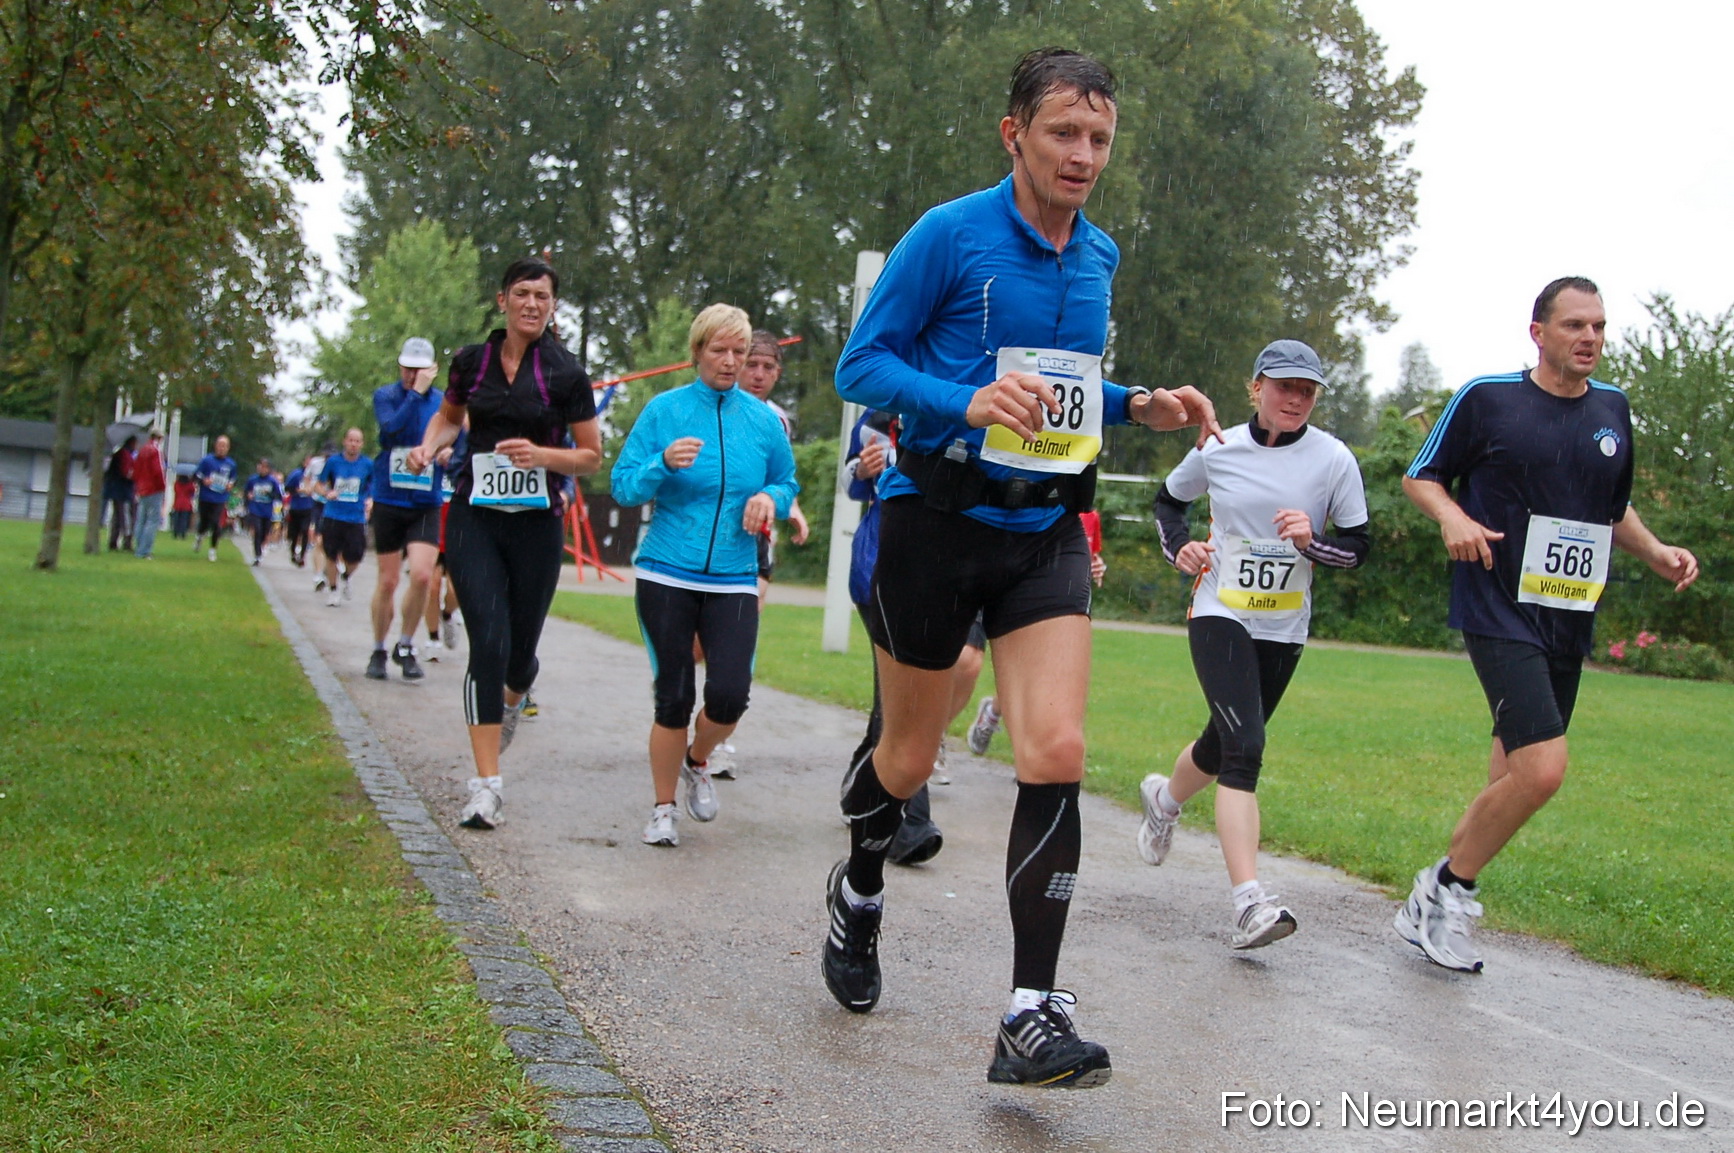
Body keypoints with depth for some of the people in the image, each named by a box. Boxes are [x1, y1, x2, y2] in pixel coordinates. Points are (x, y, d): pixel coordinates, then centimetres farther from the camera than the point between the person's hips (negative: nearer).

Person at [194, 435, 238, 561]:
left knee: (216, 525, -8)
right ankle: (199, 536, 45)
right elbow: (196, 474, 0)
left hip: (220, 500, 1)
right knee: (204, 522, 9)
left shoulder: (231, 464, 4)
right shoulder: (206, 460, -4)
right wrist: (203, 480, -18)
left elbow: (233, 478, 19)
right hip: (205, 498, -1)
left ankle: (213, 549, 8)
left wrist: (231, 484, -1)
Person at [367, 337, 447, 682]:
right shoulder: (385, 396, -2)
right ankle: (378, 651, 24)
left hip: (426, 504, 1)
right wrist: (416, 393, -20)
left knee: (422, 575, -15)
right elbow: (393, 429, -21)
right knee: (388, 581, 5)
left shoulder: (444, 402, 3)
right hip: (389, 501, 0)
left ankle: (405, 647, 6)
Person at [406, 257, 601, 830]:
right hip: (475, 518, 0)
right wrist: (428, 446, 2)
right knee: (488, 643, -13)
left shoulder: (566, 373, -3)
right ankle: (486, 787, -9)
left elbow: (591, 457, 2)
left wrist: (541, 454, -16)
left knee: (520, 650, 8)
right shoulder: (472, 361, 3)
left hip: (537, 521, 0)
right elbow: (449, 415, 23)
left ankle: (512, 700, 48)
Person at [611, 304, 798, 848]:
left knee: (729, 694, -11)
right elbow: (624, 487, -1)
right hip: (667, 575, -1)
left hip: (734, 580, 2)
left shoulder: (763, 420, 6)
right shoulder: (663, 410, 1)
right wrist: (664, 464, -20)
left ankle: (697, 762, 23)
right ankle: (663, 809, 21)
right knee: (673, 697, 1)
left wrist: (771, 498, -5)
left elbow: (787, 483, 17)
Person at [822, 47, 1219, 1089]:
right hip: (936, 522, -4)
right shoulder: (949, 235, -8)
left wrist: (1138, 408, 5)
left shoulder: (1101, 258, 11)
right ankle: (859, 895, 42)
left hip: (1045, 532, 4)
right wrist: (969, 402, -25)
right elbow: (862, 364, -9)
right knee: (910, 757, 10)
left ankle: (1034, 1017, -10)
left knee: (1057, 753, -13)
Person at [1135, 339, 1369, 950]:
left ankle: (1164, 798, 51)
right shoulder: (1217, 450, -2)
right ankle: (1249, 902, -27)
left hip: (1283, 630, 3)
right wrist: (1179, 546, -3)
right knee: (1244, 749, -20)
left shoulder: (1334, 459, -3)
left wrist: (1313, 540, -21)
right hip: (1220, 616, -3)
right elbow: (1168, 499, 16)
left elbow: (1358, 546, -1)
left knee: (1223, 745, 15)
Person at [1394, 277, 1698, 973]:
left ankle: (1439, 898, 27)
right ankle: (1446, 890, 1)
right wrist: (1454, 519, -16)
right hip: (1500, 611, -7)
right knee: (1542, 770, -20)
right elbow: (1421, 477, 4)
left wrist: (1656, 553, 8)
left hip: (1570, 621, 7)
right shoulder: (1486, 398, -5)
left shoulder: (1612, 409, 12)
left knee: (1515, 773, 11)